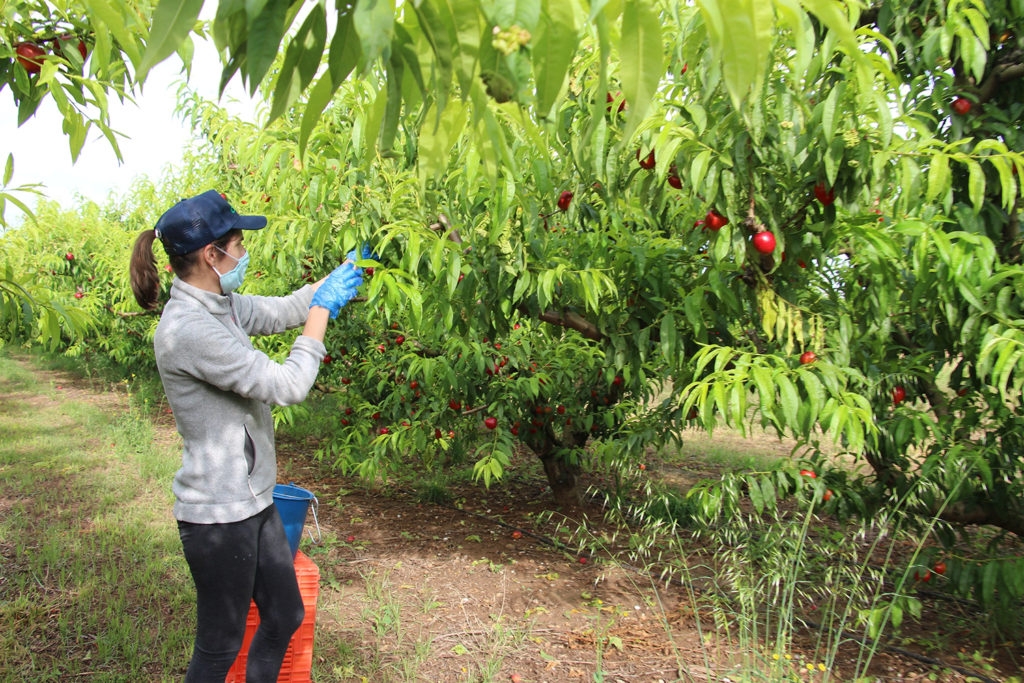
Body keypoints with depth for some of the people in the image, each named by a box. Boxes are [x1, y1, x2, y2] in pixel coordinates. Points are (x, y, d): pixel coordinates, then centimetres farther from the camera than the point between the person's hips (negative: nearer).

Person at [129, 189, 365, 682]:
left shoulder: (218, 305, 2)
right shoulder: (188, 329, -26)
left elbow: (281, 311, 16)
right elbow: (287, 385, -26)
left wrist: (342, 273, 10)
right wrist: (323, 309, -17)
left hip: (252, 502, 9)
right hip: (218, 514, -9)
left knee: (286, 617, 22)